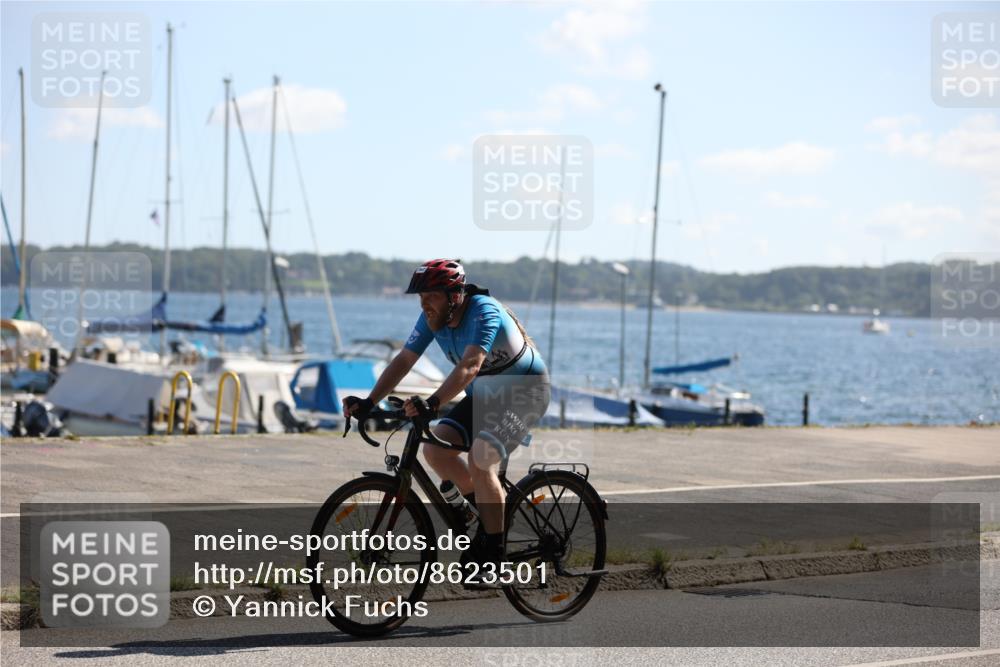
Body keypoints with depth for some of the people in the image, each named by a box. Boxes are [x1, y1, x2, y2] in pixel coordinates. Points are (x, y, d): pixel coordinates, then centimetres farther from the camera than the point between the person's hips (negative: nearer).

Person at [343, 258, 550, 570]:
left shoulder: (483, 312, -30)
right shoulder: (433, 317, -8)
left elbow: (470, 365, -43)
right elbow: (403, 360, -8)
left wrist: (432, 403, -55)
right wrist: (369, 402, -19)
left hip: (524, 391, -8)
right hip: (483, 393, 8)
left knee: (480, 460, -26)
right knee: (435, 449, -9)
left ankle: (494, 551, -14)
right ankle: (490, 512, 10)